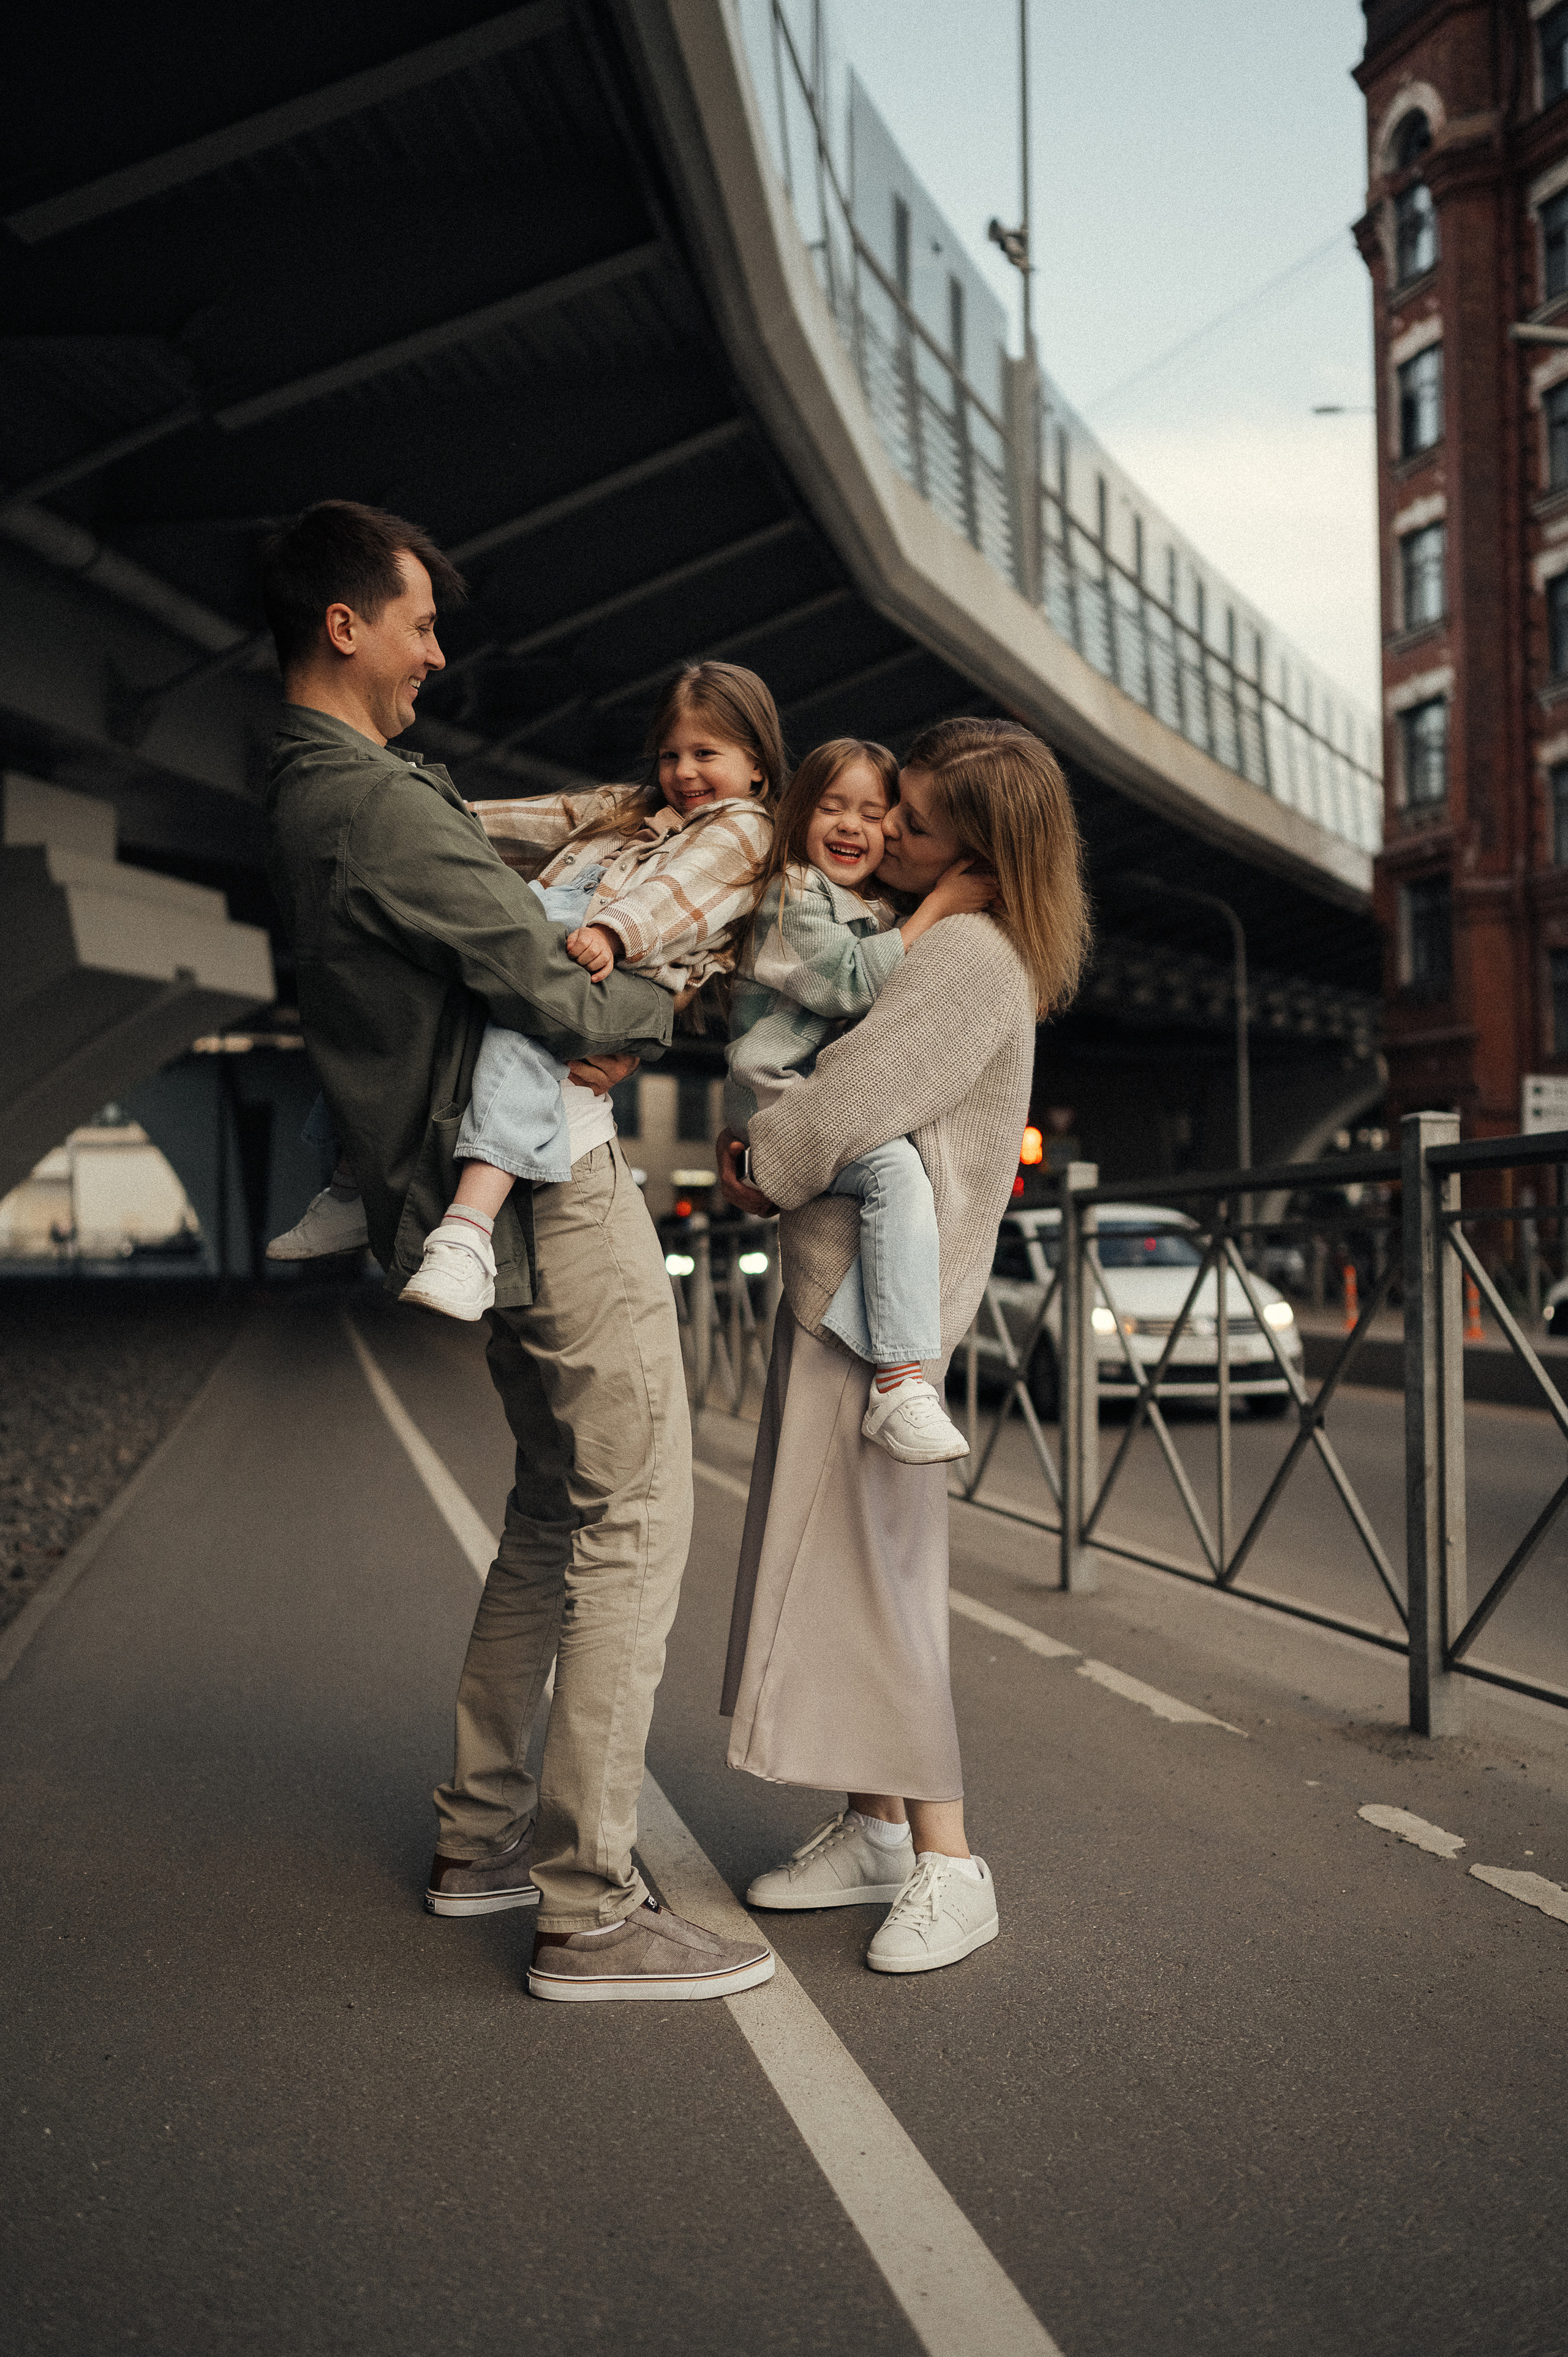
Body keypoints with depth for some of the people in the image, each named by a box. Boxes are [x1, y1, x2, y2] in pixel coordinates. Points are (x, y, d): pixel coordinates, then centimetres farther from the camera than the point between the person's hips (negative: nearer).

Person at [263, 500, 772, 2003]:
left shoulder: (305, 796, 14)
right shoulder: (380, 803, -18)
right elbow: (542, 989, -17)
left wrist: (581, 989, -6)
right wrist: (646, 1015, 4)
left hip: (492, 1191, 10)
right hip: (554, 1188, -10)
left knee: (552, 1511, 19)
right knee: (632, 1523, -7)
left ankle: (483, 1835, 27)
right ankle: (587, 1909, -4)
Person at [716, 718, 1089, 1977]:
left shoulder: (973, 953, -15)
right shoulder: (929, 935, 16)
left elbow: (855, 1103, -22)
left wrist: (757, 1163, -4)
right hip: (836, 1280, 10)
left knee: (870, 1568, -8)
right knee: (835, 1560, 11)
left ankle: (946, 1865, -2)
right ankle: (873, 1828, 20)